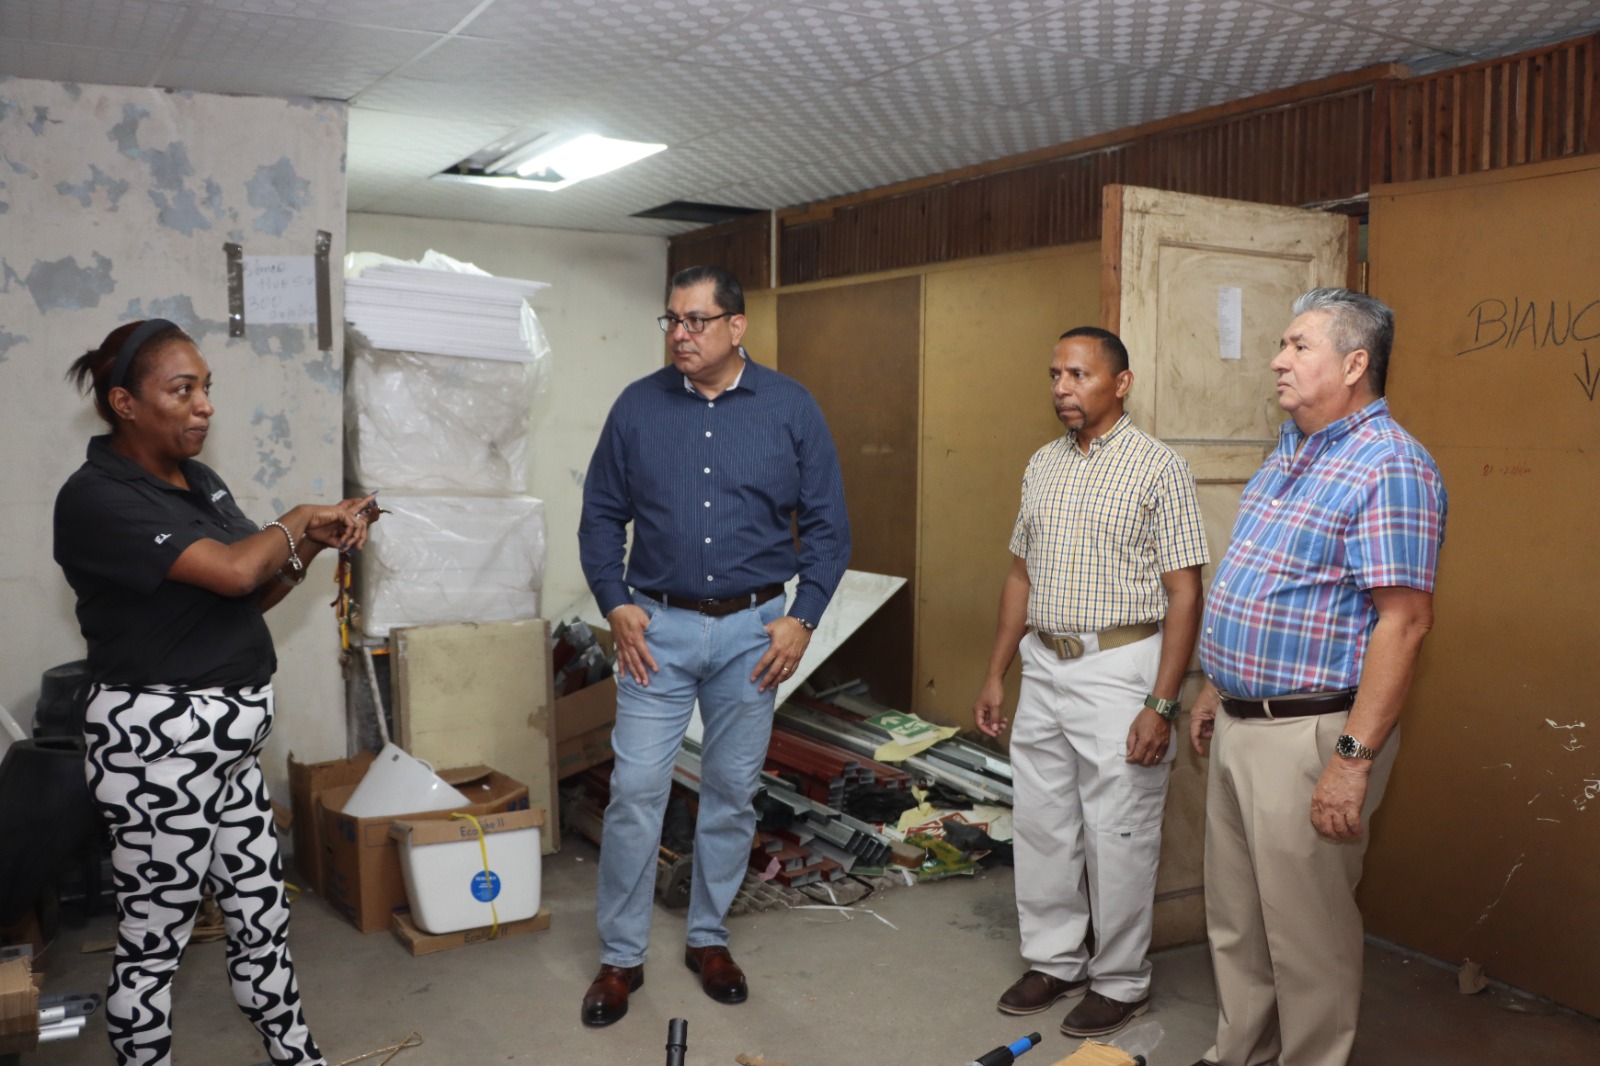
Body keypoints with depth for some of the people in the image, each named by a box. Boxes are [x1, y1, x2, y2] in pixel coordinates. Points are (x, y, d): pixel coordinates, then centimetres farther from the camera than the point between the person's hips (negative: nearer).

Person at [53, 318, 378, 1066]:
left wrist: (313, 543, -2)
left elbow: (254, 594, 15)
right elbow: (230, 570, -27)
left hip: (227, 737, 8)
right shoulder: (97, 499, -16)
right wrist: (294, 522, -8)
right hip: (158, 743, -8)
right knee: (154, 939, 7)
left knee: (261, 911, 17)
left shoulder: (201, 481, 9)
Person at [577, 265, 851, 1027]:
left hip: (751, 630, 0)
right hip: (657, 627, 0)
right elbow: (601, 515, 6)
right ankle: (620, 956, 16)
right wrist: (615, 605, -4)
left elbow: (827, 525, 1)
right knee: (636, 790, -1)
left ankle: (709, 938, 30)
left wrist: (802, 618, -6)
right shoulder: (638, 406, 0)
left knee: (732, 791, 11)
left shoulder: (789, 408, -2)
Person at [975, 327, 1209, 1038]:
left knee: (1118, 837, 3)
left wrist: (1162, 704, -17)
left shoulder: (1158, 466, -9)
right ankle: (1054, 961, 31)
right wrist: (995, 675, 13)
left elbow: (1184, 593, -11)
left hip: (1119, 670, -6)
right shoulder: (1042, 465, 10)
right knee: (1042, 825, 14)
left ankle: (1120, 982, 22)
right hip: (1043, 666, 6)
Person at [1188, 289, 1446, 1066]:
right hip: (1241, 722, 9)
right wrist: (1216, 687, 21)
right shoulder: (1290, 451, 12)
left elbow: (1405, 620, -22)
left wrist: (1354, 758, -25)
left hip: (1308, 732, -9)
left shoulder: (1388, 466, -17)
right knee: (1233, 916, 20)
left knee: (1305, 929, 5)